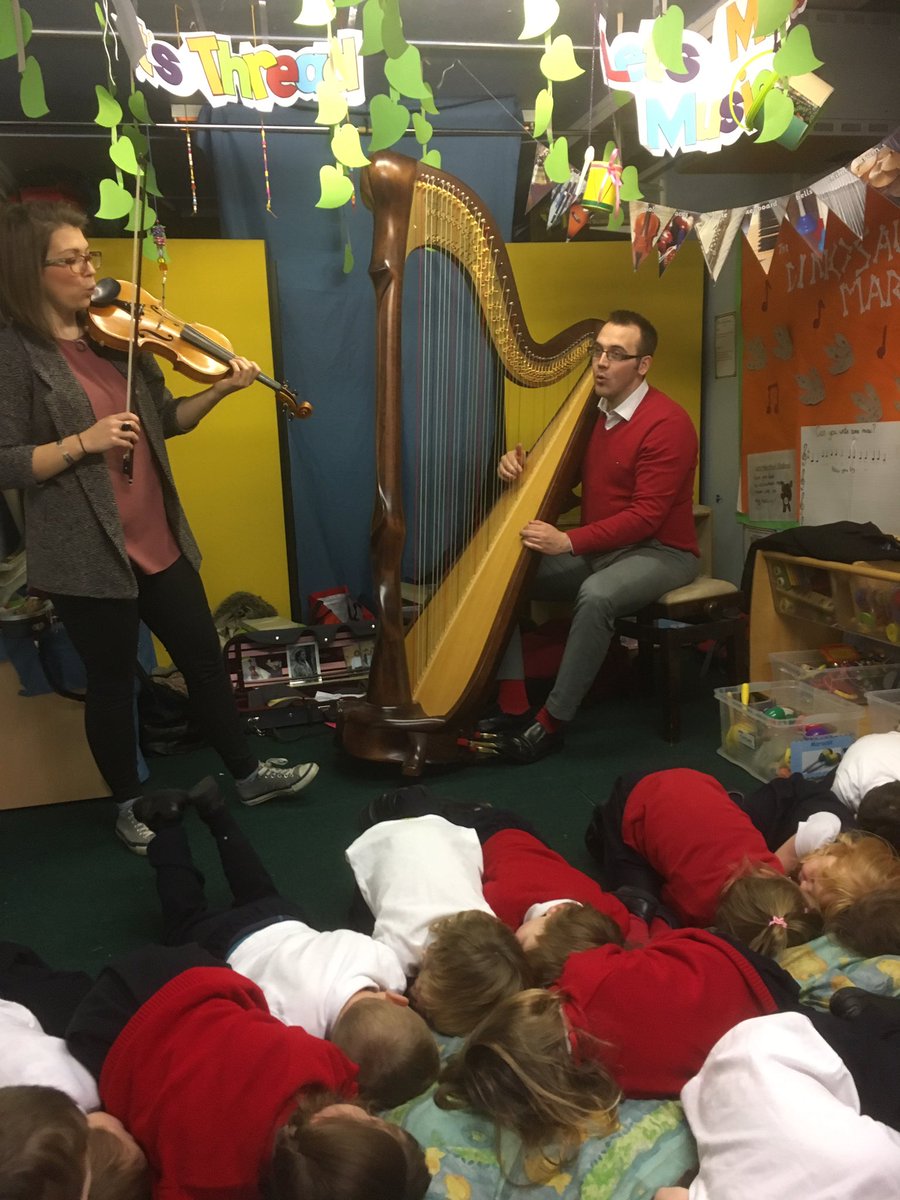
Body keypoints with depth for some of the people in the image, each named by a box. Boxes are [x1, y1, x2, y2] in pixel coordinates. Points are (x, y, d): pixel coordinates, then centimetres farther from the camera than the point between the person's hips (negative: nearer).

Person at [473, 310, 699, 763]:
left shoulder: (668, 423, -16)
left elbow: (646, 515, -22)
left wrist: (569, 542, -30)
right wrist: (522, 467, -9)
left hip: (658, 552, -7)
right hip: (596, 549, 8)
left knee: (596, 596, -38)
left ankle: (550, 723, -24)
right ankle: (513, 708, -11)